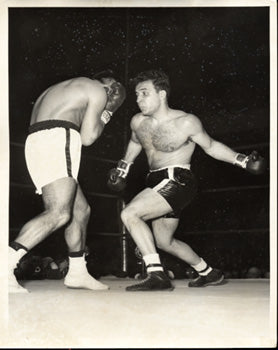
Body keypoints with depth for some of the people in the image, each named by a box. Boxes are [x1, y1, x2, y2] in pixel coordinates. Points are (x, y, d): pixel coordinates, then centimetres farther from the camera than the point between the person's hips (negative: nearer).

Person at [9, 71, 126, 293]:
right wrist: (102, 120, 20)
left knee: (81, 210, 14)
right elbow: (88, 138, -1)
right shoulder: (98, 90, 7)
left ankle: (77, 272, 18)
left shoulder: (67, 88, 34)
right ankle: (7, 265, -31)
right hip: (56, 141, -10)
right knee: (59, 214, -21)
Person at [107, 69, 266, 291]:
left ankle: (157, 275, -22)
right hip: (158, 184, 8)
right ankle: (209, 273, 35)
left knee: (130, 214, -23)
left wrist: (243, 161, -1)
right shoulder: (138, 122, 5)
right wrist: (122, 169, 33)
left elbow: (210, 146, 3)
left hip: (178, 181, -8)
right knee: (164, 242, 16)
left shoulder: (186, 122, -12)